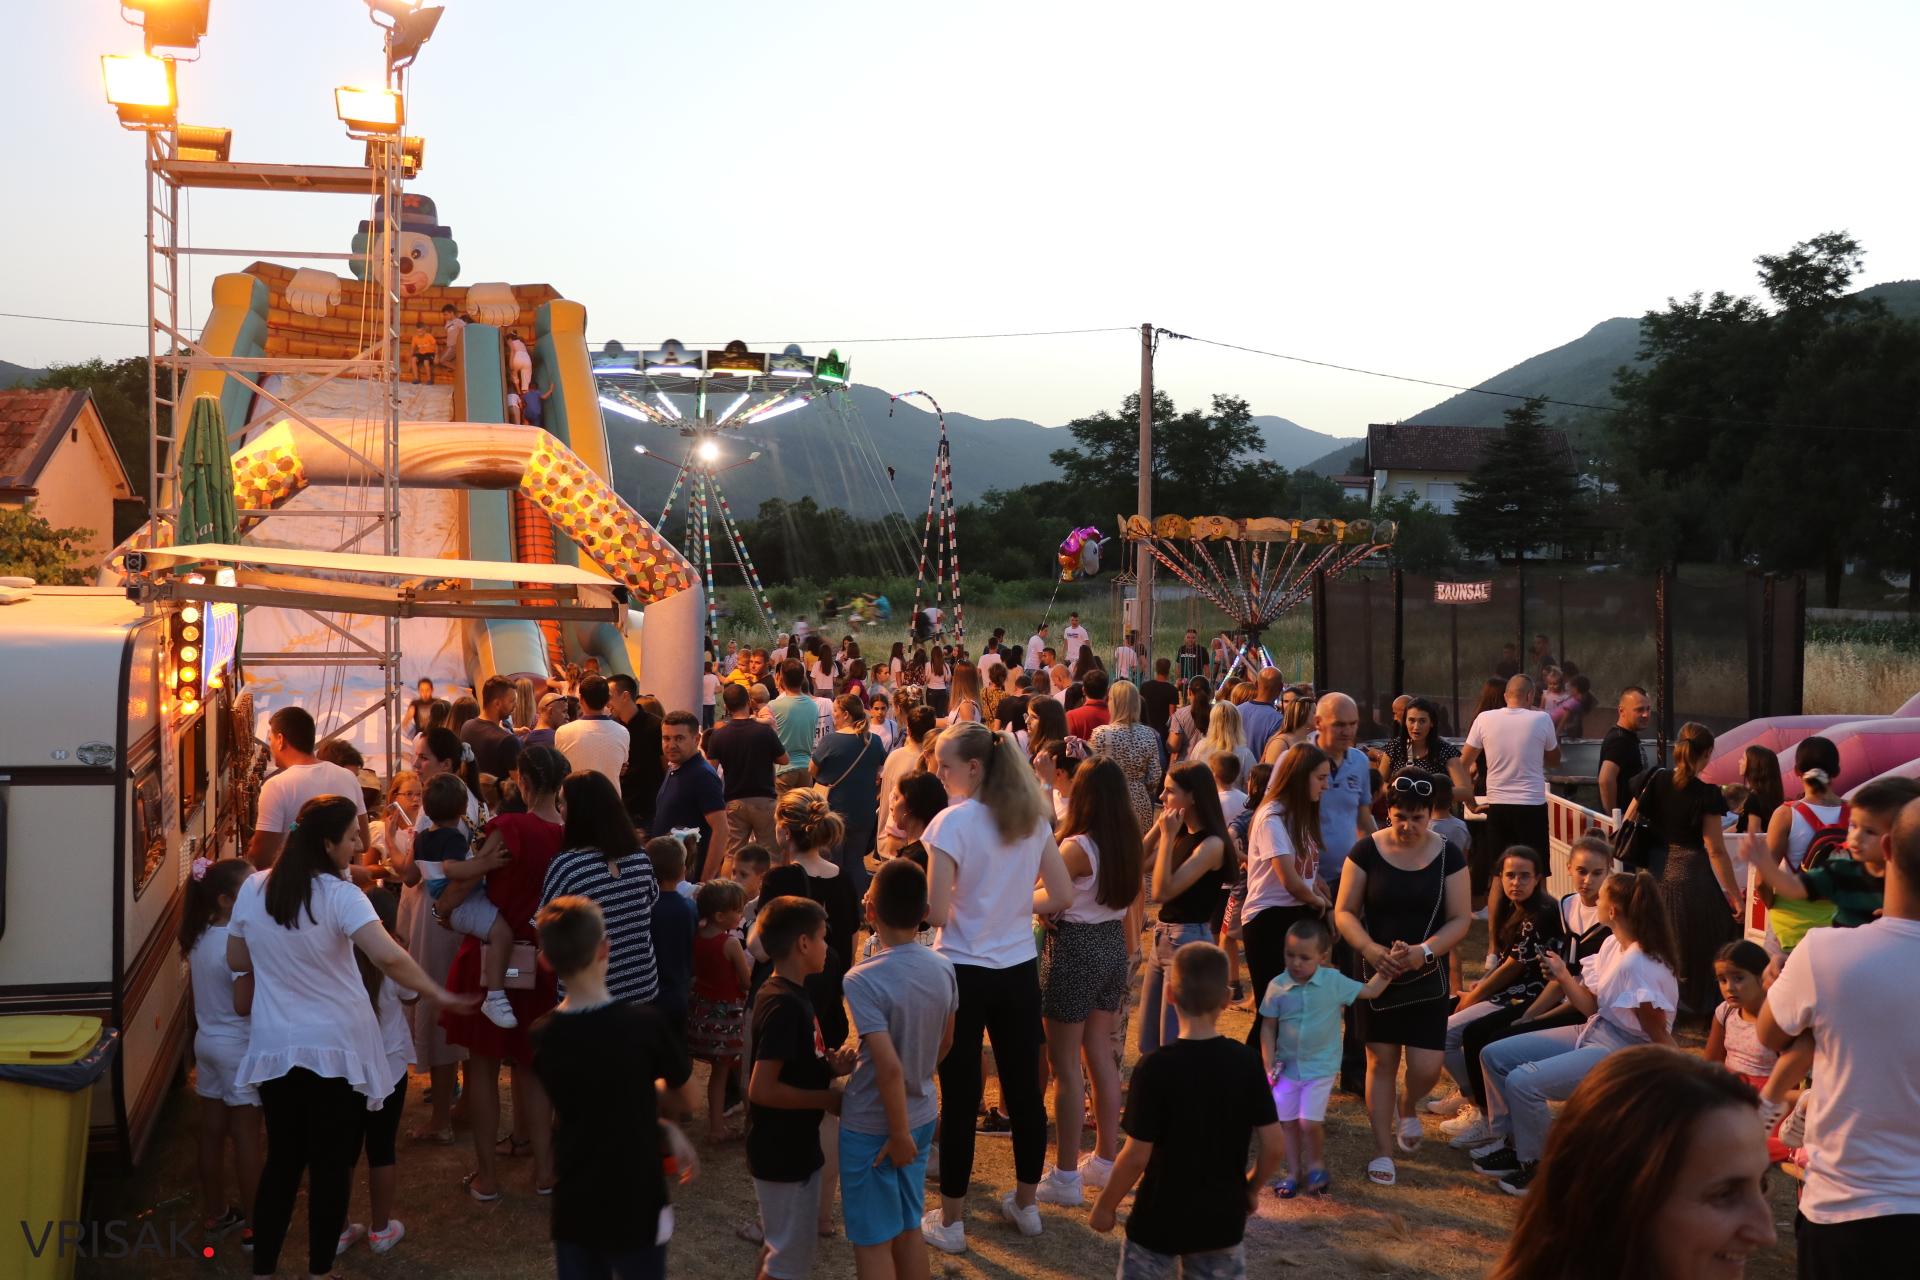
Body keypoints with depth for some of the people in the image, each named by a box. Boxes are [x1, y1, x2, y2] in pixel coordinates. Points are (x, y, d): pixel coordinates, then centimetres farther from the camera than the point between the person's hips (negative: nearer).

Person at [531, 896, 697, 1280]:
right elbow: (687, 1097, -1)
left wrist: (665, 1131, 3)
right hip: (635, 1207, -3)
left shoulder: (543, 1036, -5)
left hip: (574, 1209, 3)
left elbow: (589, 1107, 5)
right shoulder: (644, 1024, -17)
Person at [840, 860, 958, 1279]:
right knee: (908, 1229, 20)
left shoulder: (862, 980, -24)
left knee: (872, 1242, 8)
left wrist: (899, 1135, -18)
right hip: (922, 1116, 6)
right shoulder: (943, 968, -6)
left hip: (870, 1128, -6)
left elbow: (889, 1067, -28)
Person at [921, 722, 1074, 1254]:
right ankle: (1025, 1204, 31)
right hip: (1019, 970, 5)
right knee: (1024, 1089, 15)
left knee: (959, 1096, 5)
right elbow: (1061, 895, 5)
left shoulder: (953, 821, -16)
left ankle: (950, 1220, 16)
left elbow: (937, 913, -19)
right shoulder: (1033, 817, 2)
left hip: (965, 972, -5)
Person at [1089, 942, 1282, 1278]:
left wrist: (1105, 1206, -1)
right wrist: (1251, 1189, 14)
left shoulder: (1156, 1067, -19)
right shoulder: (1247, 1062, -8)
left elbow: (1137, 1155, -17)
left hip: (1160, 1219, -3)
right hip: (1223, 1218, 3)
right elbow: (1274, 1145, -5)